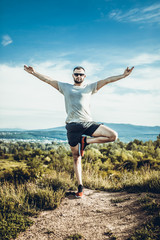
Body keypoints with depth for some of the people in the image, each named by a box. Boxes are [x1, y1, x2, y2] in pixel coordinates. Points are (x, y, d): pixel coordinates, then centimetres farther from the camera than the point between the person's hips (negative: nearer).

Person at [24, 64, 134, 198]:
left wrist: (123, 75, -2)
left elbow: (107, 80, 7)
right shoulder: (65, 87, 17)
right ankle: (80, 187, 14)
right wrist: (33, 72, 12)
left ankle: (85, 141, -2)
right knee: (76, 157, 3)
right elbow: (48, 80, 16)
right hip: (72, 125, -1)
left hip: (88, 123, 1)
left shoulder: (90, 87, 15)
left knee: (113, 136, -15)